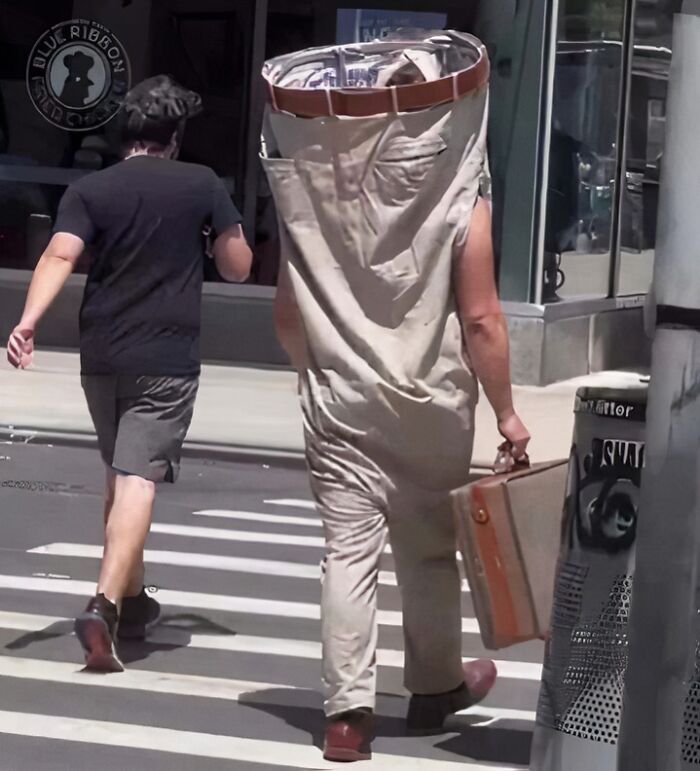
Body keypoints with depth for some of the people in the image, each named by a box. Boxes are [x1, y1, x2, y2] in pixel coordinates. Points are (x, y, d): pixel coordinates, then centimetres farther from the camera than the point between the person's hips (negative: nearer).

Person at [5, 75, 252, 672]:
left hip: (102, 356, 3)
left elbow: (60, 256, -15)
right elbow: (238, 266, 3)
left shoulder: (89, 191, 2)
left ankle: (132, 598, 34)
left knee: (120, 476, 21)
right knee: (139, 481, -10)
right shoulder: (202, 185, -1)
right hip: (168, 360, -3)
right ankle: (105, 606, -28)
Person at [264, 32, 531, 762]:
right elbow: (480, 322, -11)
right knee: (429, 552, 15)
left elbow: (288, 314, 5)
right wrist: (505, 411, -1)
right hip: (431, 407, -1)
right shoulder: (462, 208, -9)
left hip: (341, 406, 1)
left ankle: (348, 710, -7)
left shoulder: (315, 199, -1)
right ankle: (435, 687, 32)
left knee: (349, 551, 0)